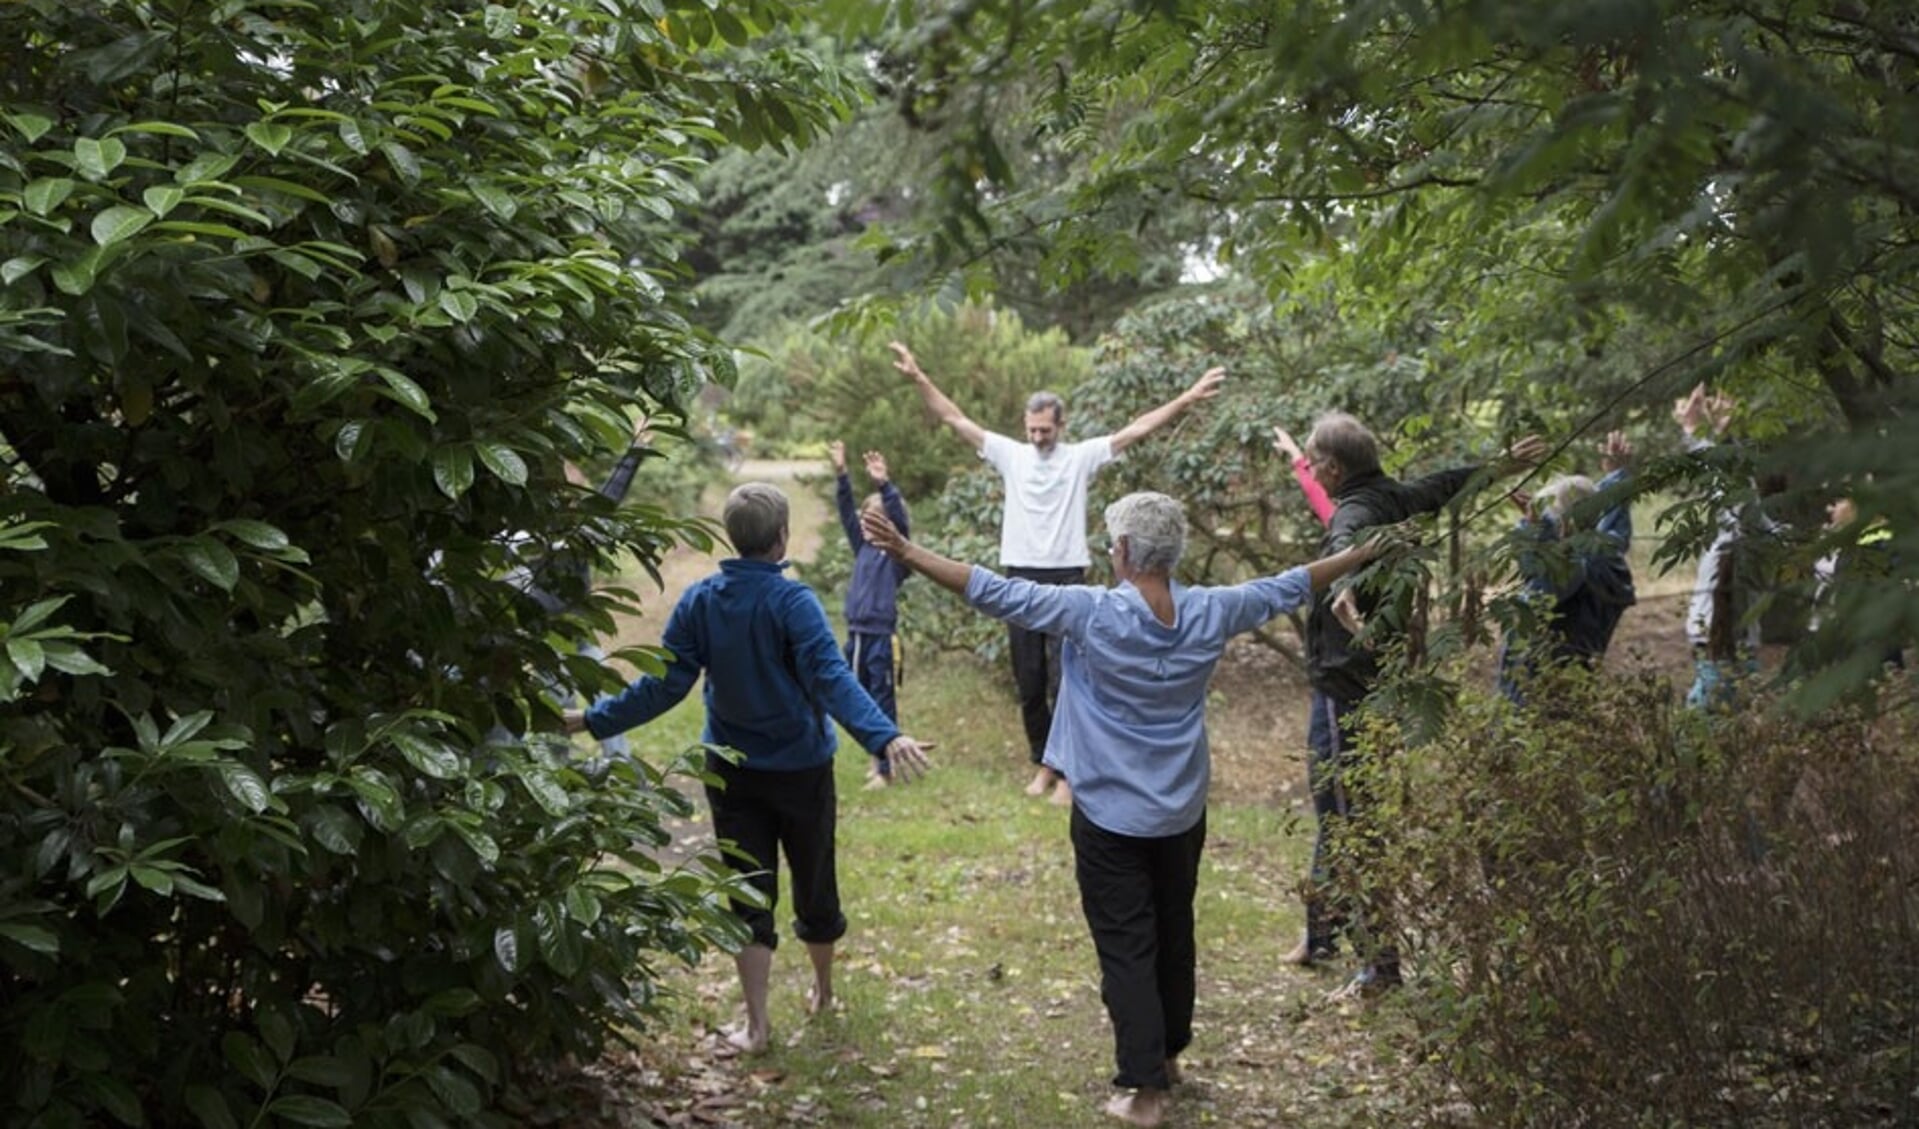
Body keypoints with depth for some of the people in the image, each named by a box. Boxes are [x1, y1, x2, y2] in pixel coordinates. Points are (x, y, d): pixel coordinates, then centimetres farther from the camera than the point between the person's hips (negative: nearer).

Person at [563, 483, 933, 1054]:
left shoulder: (698, 601, -8)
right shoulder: (792, 601, -19)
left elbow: (663, 686, -8)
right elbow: (832, 680, -31)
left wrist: (590, 720, 3)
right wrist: (886, 738, -41)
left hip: (733, 771, 2)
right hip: (801, 768, -2)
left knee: (750, 892, 8)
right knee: (814, 882, 17)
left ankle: (756, 1023, 6)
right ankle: (823, 990, 38)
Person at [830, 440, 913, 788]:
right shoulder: (862, 547, 11)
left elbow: (899, 517, -18)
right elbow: (846, 511, 6)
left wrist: (885, 484, -32)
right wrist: (840, 473, -4)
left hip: (881, 636, -6)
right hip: (856, 633, 6)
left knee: (882, 702, -1)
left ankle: (885, 768, 5)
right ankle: (876, 758, 25)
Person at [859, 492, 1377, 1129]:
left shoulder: (1091, 614, -19)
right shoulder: (1209, 614, -6)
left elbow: (994, 592, -18)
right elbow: (1286, 588, 8)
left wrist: (906, 553, -14)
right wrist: (1363, 554, 23)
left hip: (1110, 816, -4)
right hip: (1182, 813, 5)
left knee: (1126, 949, 2)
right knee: (1174, 935, 20)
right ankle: (1168, 1053, 38)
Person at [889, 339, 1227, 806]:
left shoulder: (1081, 456, -1)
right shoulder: (1011, 455, 5)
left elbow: (1136, 430, -6)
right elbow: (955, 419, 3)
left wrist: (1187, 399, -13)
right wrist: (918, 377, -3)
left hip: (1066, 581, -3)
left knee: (1065, 682, -3)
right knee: (1029, 685, 10)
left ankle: (1068, 772, 5)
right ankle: (1042, 765, 25)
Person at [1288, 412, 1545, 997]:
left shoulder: (1354, 513, -20)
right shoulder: (1399, 498, 8)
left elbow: (1350, 549, -45)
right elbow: (1451, 482, 27)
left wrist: (1343, 589, -65)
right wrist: (1505, 465, 43)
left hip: (1347, 687, -10)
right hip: (1385, 678, 10)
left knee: (1351, 817, -6)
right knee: (1331, 810, 20)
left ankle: (1381, 961, -3)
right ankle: (1322, 932, 33)